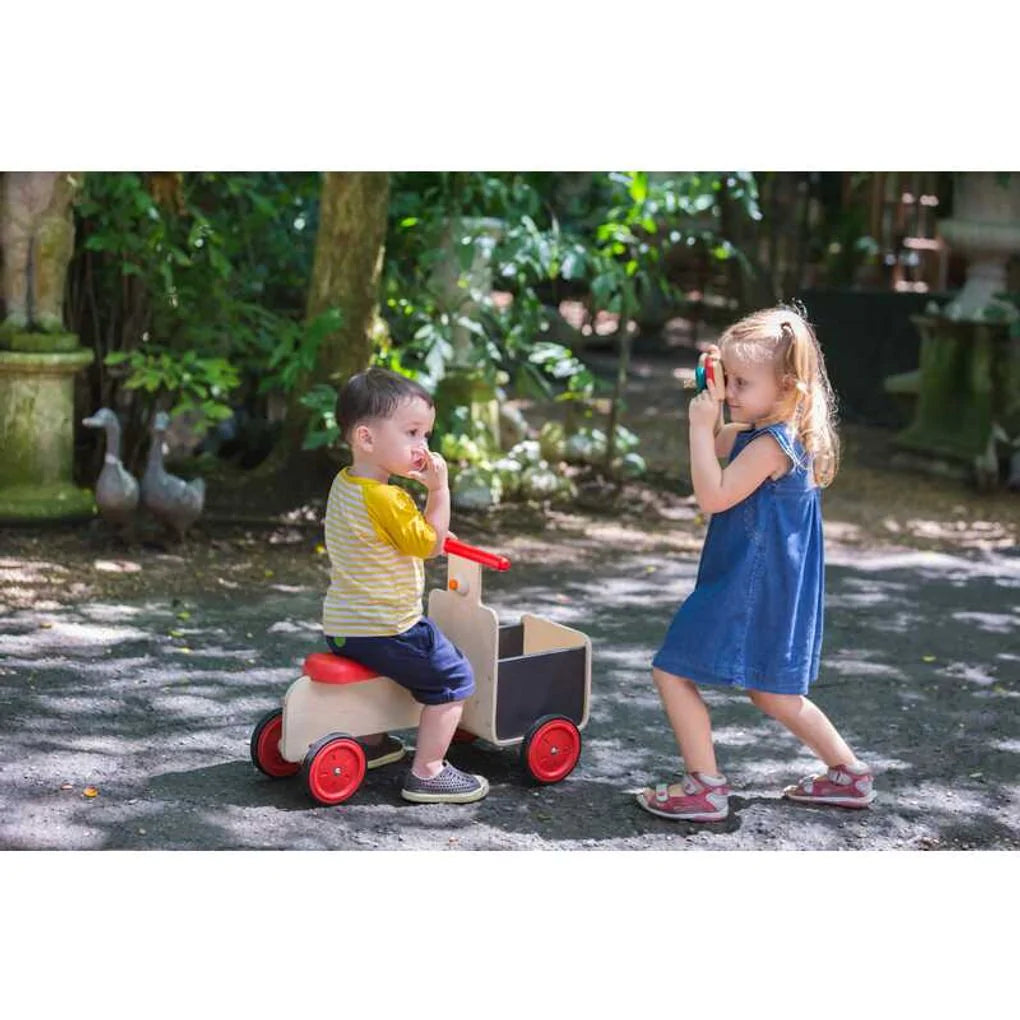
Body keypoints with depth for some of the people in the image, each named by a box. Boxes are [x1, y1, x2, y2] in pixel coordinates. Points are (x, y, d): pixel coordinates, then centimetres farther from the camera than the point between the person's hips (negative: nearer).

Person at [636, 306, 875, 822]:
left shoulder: (771, 445, -22)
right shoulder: (759, 431, 8)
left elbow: (712, 496, -25)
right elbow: (716, 444, 24)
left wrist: (701, 425, -22)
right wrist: (710, 407, 8)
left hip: (749, 591, -11)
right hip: (771, 587, 11)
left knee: (672, 671, -3)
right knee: (770, 691, 23)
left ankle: (704, 787, 1)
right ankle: (849, 773, 31)